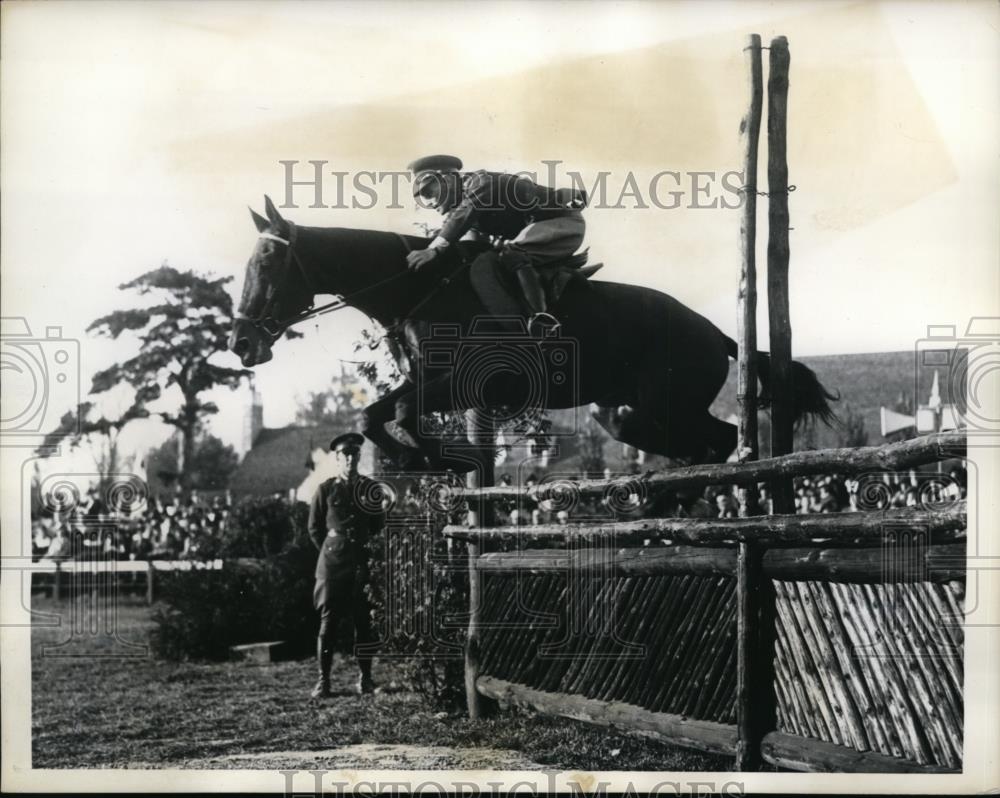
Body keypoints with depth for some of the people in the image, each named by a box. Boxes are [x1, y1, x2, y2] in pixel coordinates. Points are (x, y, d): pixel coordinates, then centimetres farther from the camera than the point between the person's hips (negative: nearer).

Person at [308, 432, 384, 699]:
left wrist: (367, 548, 12)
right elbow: (314, 528, 9)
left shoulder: (370, 488, 9)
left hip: (362, 561, 2)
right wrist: (331, 551, 8)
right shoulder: (326, 489, 4)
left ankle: (365, 678, 9)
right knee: (328, 620, -4)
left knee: (363, 621, 1)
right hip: (332, 562, -1)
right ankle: (323, 679, 0)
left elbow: (379, 525, 17)